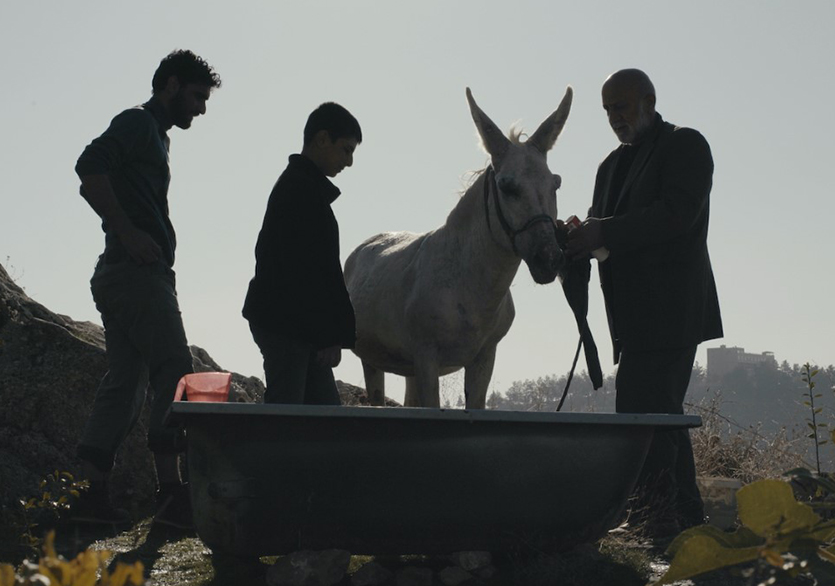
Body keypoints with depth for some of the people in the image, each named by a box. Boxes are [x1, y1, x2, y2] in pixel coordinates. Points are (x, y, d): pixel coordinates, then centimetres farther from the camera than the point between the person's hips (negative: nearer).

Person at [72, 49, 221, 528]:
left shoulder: (152, 133, 26)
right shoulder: (138, 122, -4)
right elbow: (91, 166, -20)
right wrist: (128, 232, -21)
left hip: (122, 274, 10)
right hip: (137, 272, -10)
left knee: (126, 383, 6)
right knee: (176, 371, -14)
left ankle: (94, 494, 4)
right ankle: (172, 491, -20)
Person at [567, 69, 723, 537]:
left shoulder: (685, 146, -3)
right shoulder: (613, 165, 22)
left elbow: (677, 213, -17)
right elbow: (604, 227, 18)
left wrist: (605, 233, -22)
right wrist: (579, 239, -6)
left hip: (671, 310, -9)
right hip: (636, 314, 9)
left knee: (643, 412, -18)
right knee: (662, 415, 12)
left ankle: (653, 518, -20)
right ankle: (687, 518, 19)